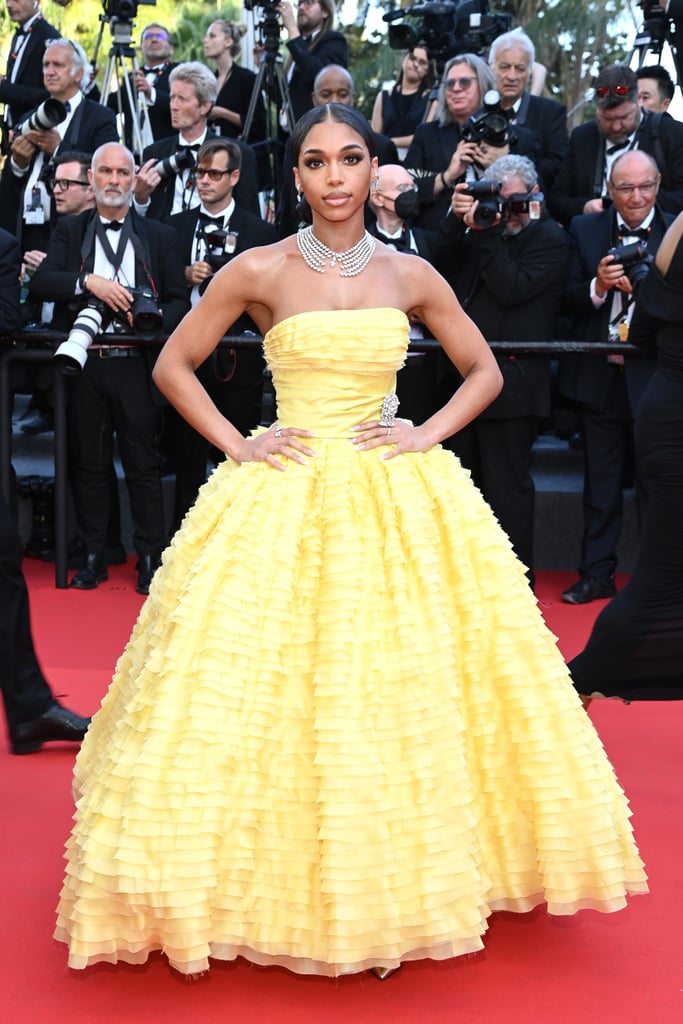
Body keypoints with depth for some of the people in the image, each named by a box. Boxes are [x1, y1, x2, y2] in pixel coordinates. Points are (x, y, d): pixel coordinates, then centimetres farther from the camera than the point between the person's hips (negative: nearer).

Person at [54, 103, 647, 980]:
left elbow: (484, 370, 13)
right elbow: (173, 365, 5)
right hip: (283, 497, -1)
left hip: (398, 497, 2)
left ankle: (408, 878, 23)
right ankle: (279, 884, 14)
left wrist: (427, 435, -2)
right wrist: (236, 446, -5)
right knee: (269, 683, -3)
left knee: (403, 685, 4)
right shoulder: (259, 271, -1)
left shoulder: (410, 275, 4)